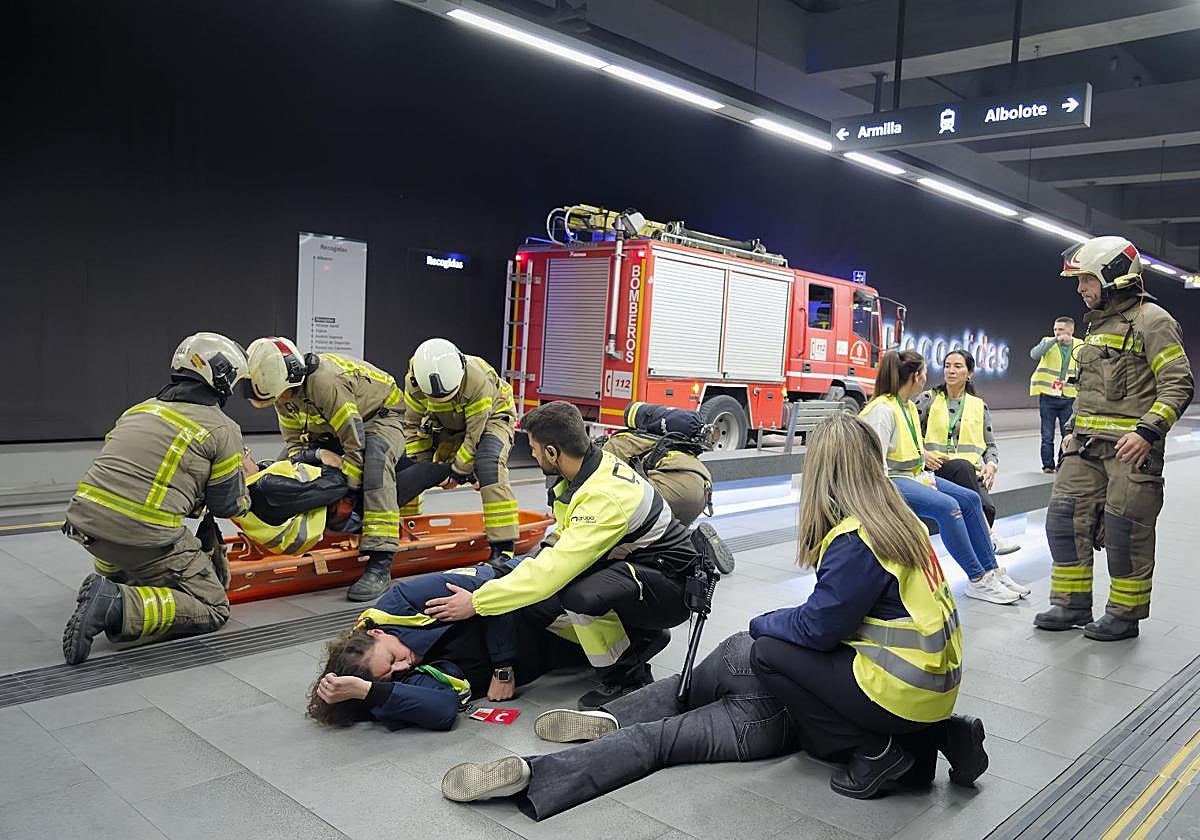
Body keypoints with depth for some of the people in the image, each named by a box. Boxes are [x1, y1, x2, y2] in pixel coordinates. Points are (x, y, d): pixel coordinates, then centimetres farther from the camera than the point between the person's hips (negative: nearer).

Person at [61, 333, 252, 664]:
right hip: (144, 537, -7)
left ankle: (111, 579, 27)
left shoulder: (142, 407, 16)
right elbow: (228, 506, 5)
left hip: (84, 520, 7)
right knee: (213, 609, 4)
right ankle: (119, 607, -15)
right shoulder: (223, 429, -1)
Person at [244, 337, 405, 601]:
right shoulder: (283, 387, -10)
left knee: (375, 461, -38)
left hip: (380, 416, -9)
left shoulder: (325, 381, -36)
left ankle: (380, 564, -42)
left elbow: (355, 441, -33)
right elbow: (294, 439, 1)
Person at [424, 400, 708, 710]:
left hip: (672, 583, -9)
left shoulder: (606, 497, -31)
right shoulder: (594, 463, -3)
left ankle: (627, 679, -9)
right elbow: (566, 533, 12)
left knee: (580, 595, -36)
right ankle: (641, 637, 11)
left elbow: (554, 571, -32)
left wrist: (476, 602, -24)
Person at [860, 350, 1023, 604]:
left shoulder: (909, 407, 17)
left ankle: (991, 571, 0)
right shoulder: (882, 409, -15)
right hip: (890, 480, -10)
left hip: (914, 476, 10)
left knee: (969, 499, -4)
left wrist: (925, 477, 7)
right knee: (947, 505, -26)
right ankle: (977, 580, -18)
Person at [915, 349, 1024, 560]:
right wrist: (922, 454, -13)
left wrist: (991, 464, 0)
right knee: (964, 467, -38)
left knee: (988, 507, -31)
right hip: (935, 469, -2)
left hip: (971, 472, 2)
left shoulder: (979, 406, 19)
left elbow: (990, 445, 21)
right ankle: (989, 538, -37)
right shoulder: (928, 399, 11)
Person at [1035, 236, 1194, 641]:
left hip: (1131, 448, -8)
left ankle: (1125, 614, 14)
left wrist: (1148, 431, -22)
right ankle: (1072, 604, 17)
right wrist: (1073, 429, 18)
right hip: (1087, 446, 8)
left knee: (1124, 532, -1)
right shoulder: (1097, 324, 18)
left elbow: (1178, 384, -13)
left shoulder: (1151, 320, -8)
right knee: (1065, 517, 5)